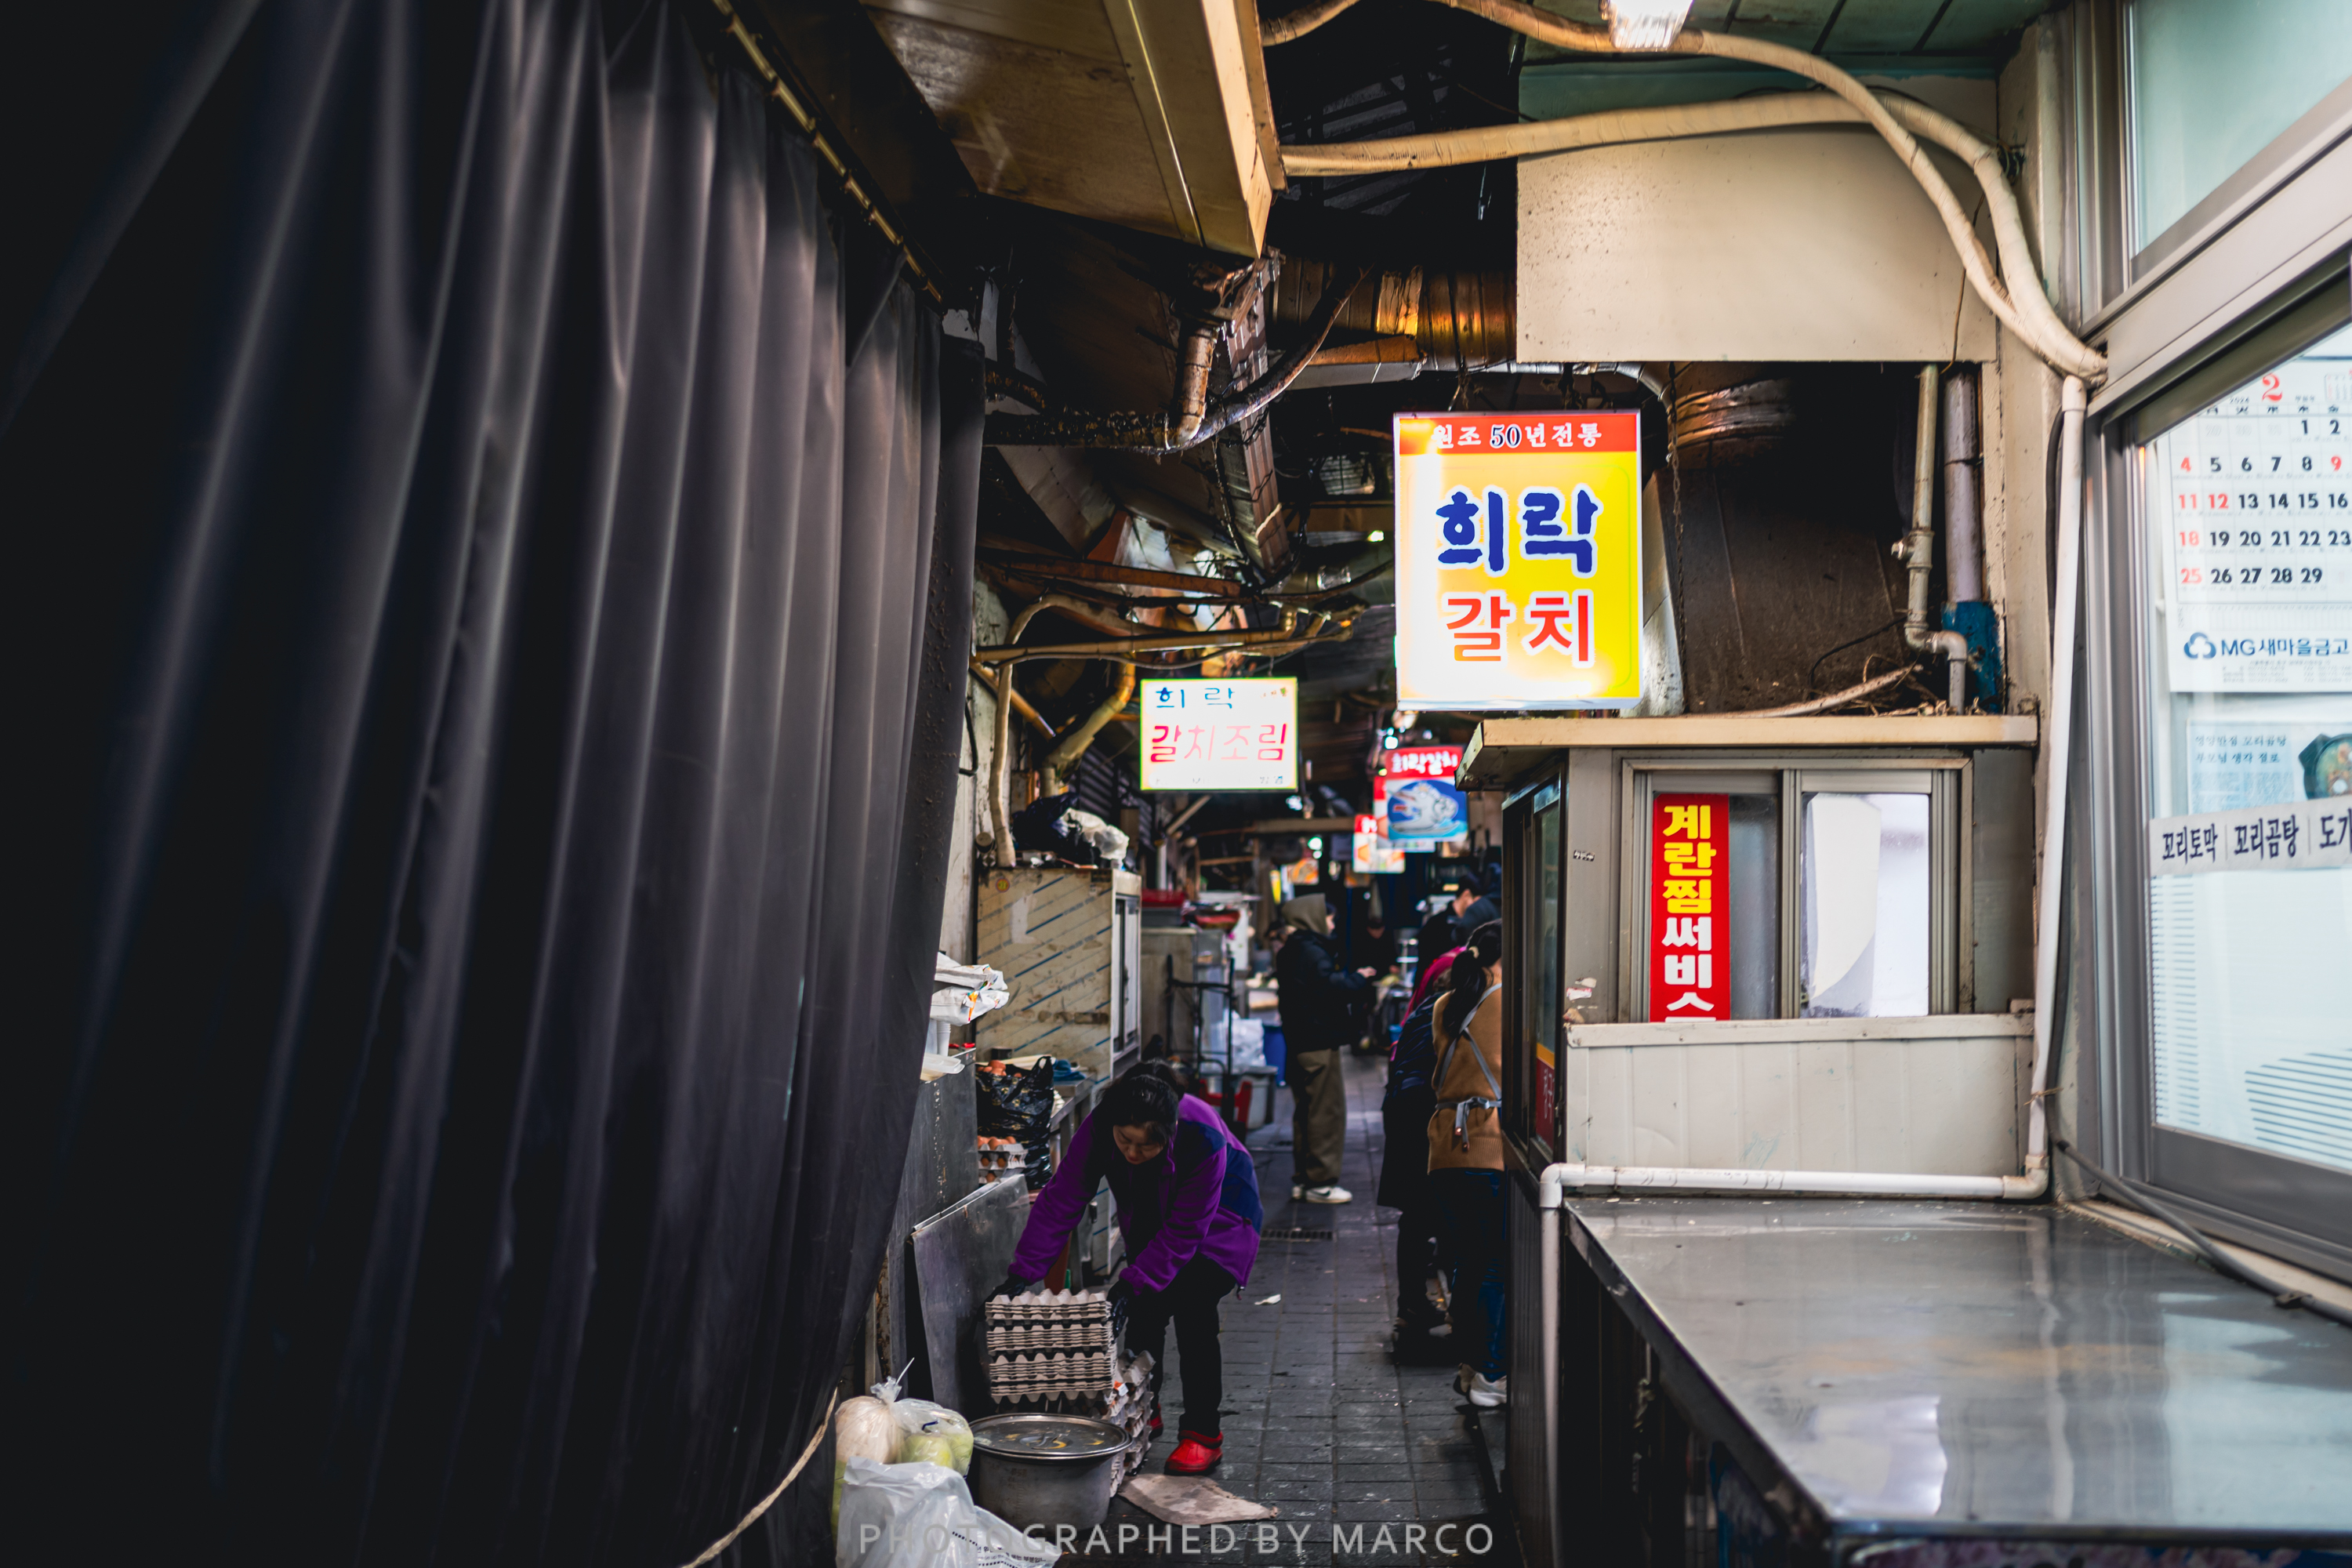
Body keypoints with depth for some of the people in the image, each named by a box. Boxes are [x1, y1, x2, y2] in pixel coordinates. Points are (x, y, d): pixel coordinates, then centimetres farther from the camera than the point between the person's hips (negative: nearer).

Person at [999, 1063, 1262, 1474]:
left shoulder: (1204, 1142, -41)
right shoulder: (1098, 1128, -31)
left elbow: (1184, 1231, -31)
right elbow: (1061, 1201, -26)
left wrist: (1133, 1282, -35)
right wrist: (1023, 1272, -29)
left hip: (1217, 1220, -4)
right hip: (1152, 1219, 4)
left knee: (1192, 1309, -16)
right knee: (1143, 1309, -1)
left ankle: (1204, 1434, -4)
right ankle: (1143, 1412, 21)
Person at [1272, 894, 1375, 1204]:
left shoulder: (1290, 953, 15)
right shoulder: (1312, 952, -16)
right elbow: (1333, 987, -24)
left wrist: (1351, 979, 8)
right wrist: (1359, 978, -8)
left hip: (1299, 1044, 10)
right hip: (1319, 1044, -10)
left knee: (1305, 1111, 15)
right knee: (1327, 1111, -4)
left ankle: (1301, 1179, 21)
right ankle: (1321, 1182, -2)